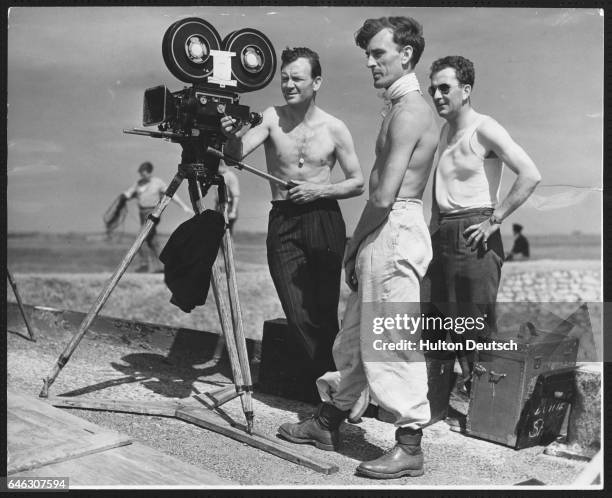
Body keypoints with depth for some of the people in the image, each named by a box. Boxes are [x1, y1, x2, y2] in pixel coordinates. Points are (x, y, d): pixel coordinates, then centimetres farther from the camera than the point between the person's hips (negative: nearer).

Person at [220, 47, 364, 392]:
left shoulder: (334, 128, 0)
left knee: (325, 311, -1)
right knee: (299, 315, -5)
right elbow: (237, 154, -13)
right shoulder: (271, 118, 1)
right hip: (282, 223, 1)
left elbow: (358, 183, 5)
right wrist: (231, 136, -35)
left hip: (324, 220, -1)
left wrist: (319, 190, -10)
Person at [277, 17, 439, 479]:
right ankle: (328, 422, 29)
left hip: (395, 232, -10)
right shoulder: (407, 107, 17)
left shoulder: (409, 110, -14)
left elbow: (384, 196, -20)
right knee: (355, 333, 16)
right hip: (384, 232, 10)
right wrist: (359, 243, 14)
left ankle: (410, 445, 7)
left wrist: (355, 241, -7)